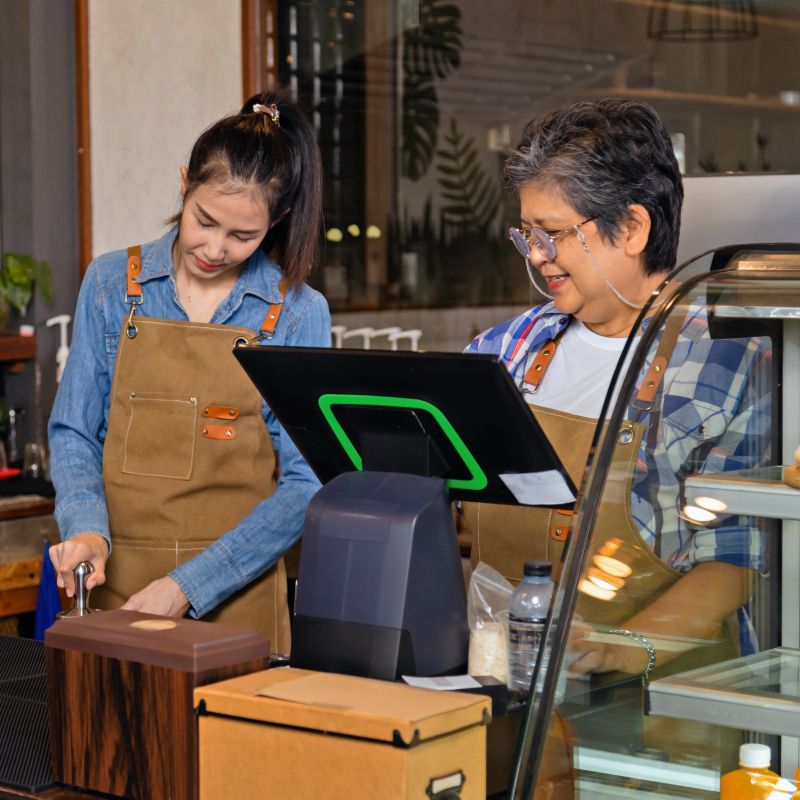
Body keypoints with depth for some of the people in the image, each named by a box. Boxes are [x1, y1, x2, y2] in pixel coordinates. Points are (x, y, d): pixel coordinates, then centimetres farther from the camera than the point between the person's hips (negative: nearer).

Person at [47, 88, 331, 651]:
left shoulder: (300, 314, -3)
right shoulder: (110, 284, 4)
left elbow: (304, 483, -5)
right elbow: (75, 433, 8)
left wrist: (190, 585, -13)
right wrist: (86, 526, -12)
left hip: (238, 597, -1)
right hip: (114, 587, 2)